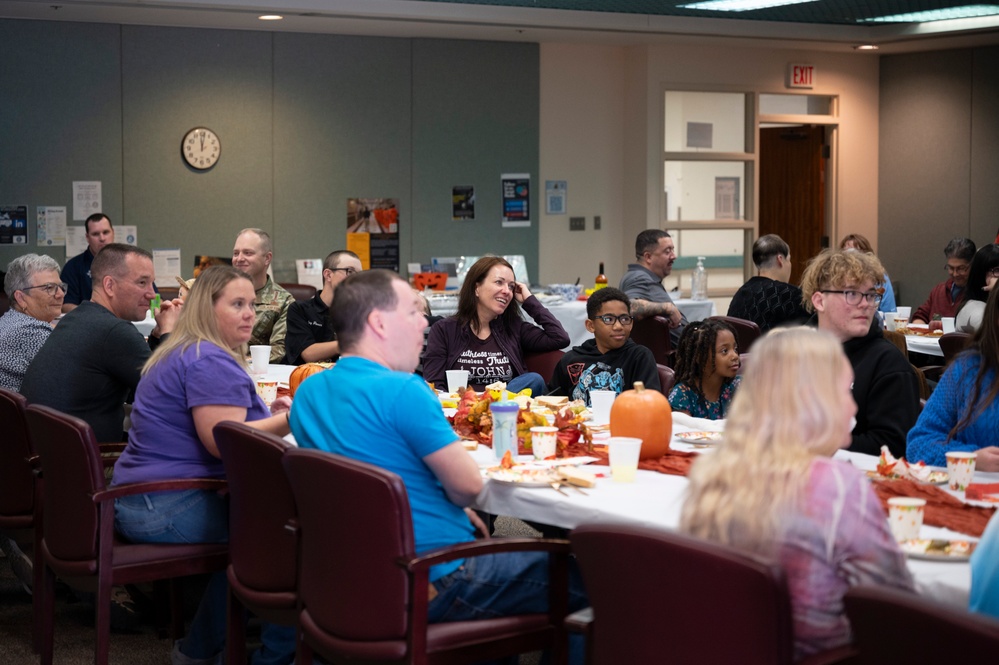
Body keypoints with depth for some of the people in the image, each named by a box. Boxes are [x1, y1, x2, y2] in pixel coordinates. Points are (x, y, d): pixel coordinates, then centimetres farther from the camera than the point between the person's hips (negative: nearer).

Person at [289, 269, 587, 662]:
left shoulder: (307, 393, 5)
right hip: (432, 586, -9)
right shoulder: (402, 390, -21)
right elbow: (468, 485, -17)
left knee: (497, 550, 33)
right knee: (581, 578, 6)